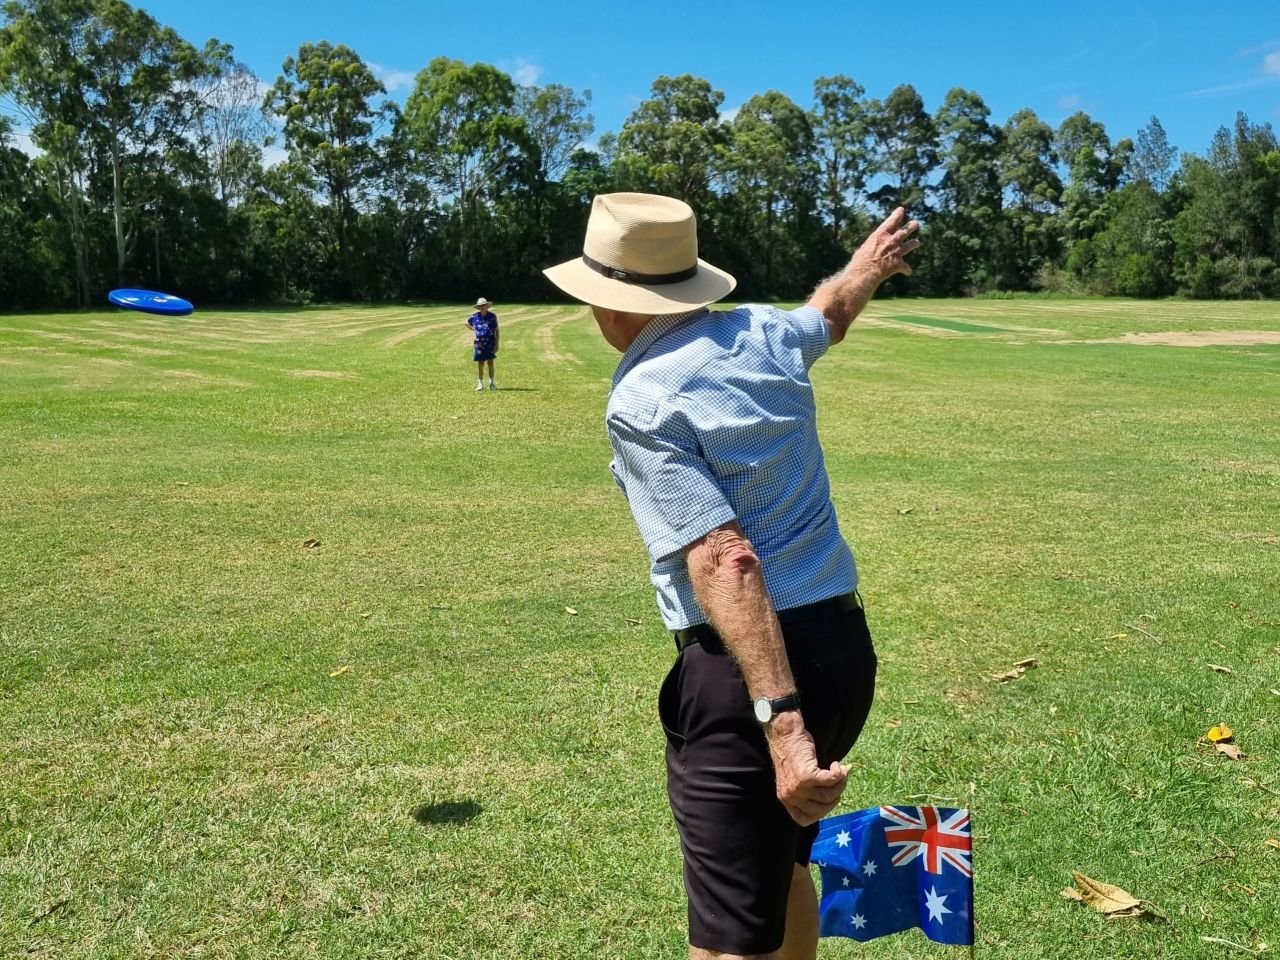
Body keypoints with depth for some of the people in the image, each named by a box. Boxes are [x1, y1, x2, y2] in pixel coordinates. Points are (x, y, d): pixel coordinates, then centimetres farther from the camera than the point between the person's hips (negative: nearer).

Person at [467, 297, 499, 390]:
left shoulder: (492, 316, -1)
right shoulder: (474, 317, 4)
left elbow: (496, 330, 1)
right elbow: (467, 322, 24)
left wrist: (497, 344, -3)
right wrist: (473, 329, 8)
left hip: (490, 343, -1)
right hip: (479, 343, 1)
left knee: (490, 363, 2)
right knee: (479, 364, 2)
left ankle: (492, 383, 11)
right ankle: (480, 384, 10)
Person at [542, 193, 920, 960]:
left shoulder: (642, 402, -15)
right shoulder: (764, 335, 6)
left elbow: (725, 562, -25)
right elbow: (830, 312, 31)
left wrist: (778, 720, -28)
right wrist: (871, 264, 53)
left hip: (746, 669, -8)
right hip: (845, 645, 8)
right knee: (784, 863, 29)